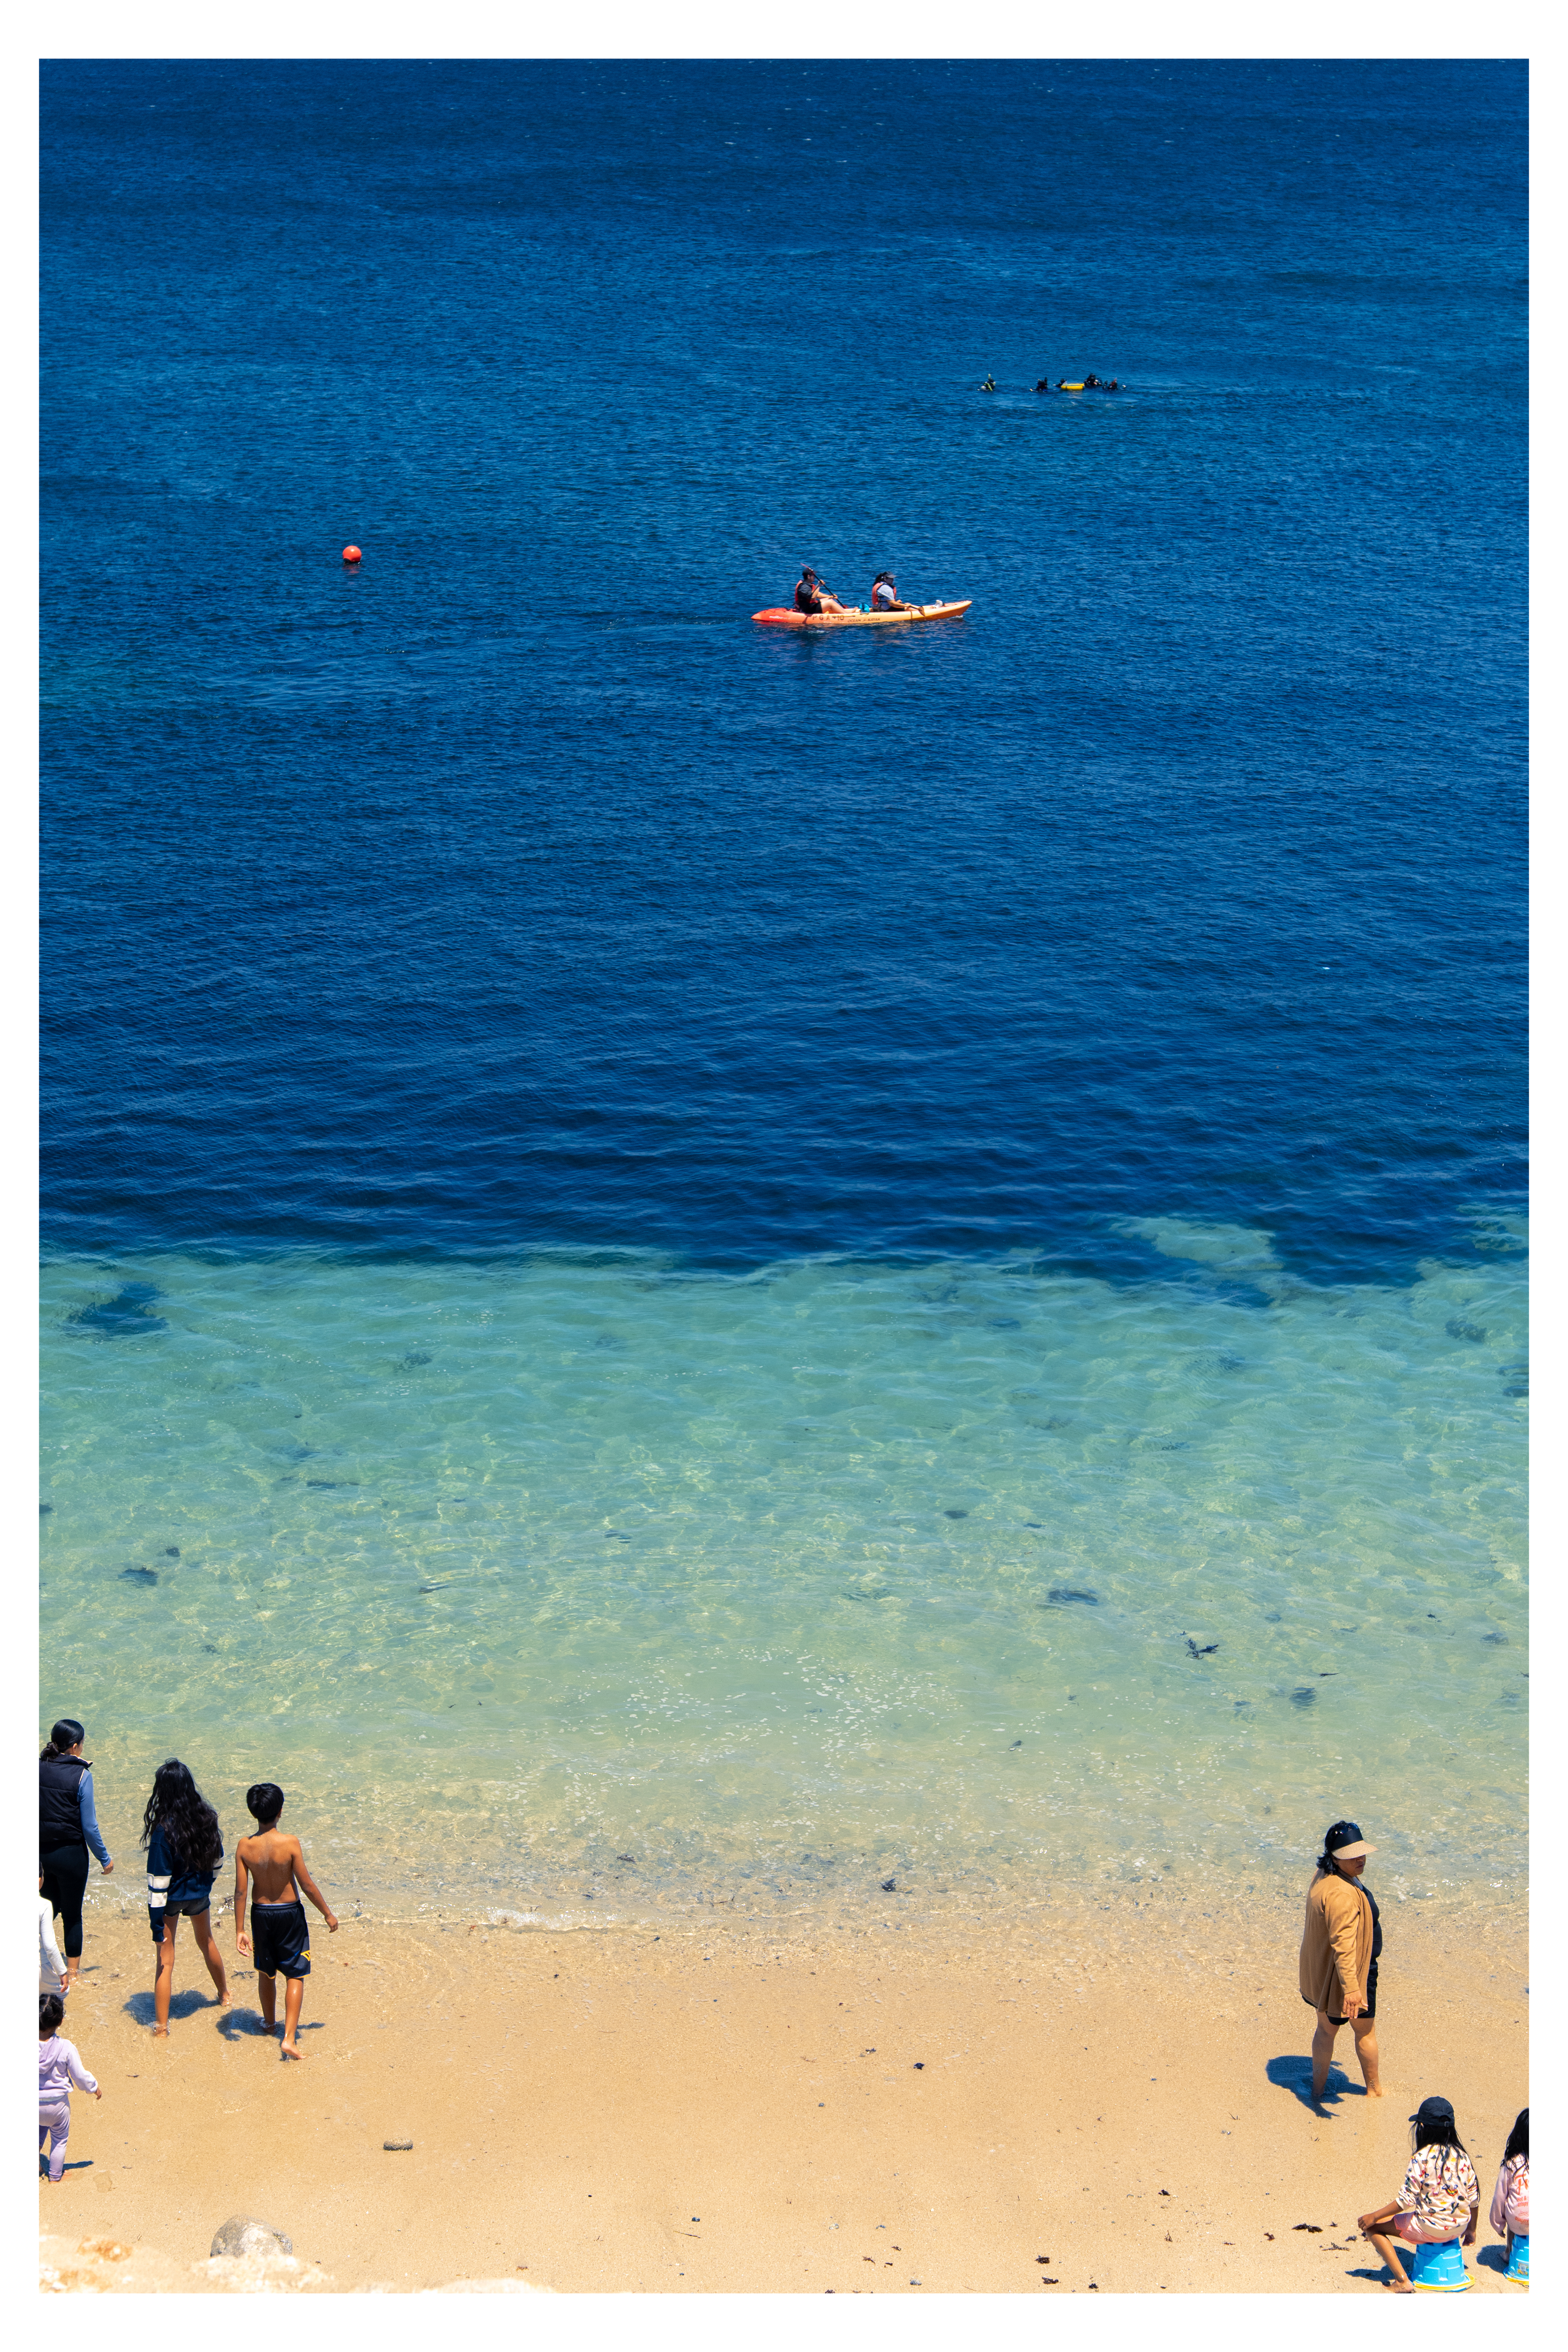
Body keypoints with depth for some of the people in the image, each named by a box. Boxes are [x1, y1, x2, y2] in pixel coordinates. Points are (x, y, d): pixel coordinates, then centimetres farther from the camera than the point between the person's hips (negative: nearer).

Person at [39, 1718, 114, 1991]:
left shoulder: (38, 1769, -4)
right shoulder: (81, 1776, -17)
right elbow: (89, 1828, -14)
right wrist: (105, 1859, -2)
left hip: (41, 1852, 4)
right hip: (71, 1855, -4)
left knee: (50, 1908, 24)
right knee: (72, 1914, 11)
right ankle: (72, 1973, 22)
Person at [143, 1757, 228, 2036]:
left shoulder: (164, 1829, -27)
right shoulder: (206, 1817, -12)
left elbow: (158, 1881, -24)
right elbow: (217, 1858, 3)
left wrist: (157, 1926, -19)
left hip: (173, 1898, -5)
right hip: (200, 1894, 5)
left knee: (165, 1961, 7)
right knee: (206, 1942, 30)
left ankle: (161, 2028, 10)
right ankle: (224, 1995, 50)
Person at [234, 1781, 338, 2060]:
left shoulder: (245, 1847, -14)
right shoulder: (290, 1843, -22)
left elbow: (240, 1891, -10)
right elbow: (307, 1885, -16)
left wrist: (240, 1931, -1)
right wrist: (328, 1914, -2)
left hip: (261, 1913, 3)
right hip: (290, 1913, -3)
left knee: (266, 1972, 24)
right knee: (295, 1975, 6)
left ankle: (269, 2021, 45)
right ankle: (289, 2039, -4)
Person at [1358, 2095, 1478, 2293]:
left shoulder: (1421, 2159, -17)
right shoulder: (1462, 2157, -1)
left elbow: (1406, 2200, -19)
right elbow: (1474, 2199, 6)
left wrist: (1374, 2217, -8)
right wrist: (1471, 2231, 22)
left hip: (1431, 2229, -7)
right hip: (1459, 2227, 7)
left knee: (1372, 2226, 4)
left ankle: (1403, 2282, -5)